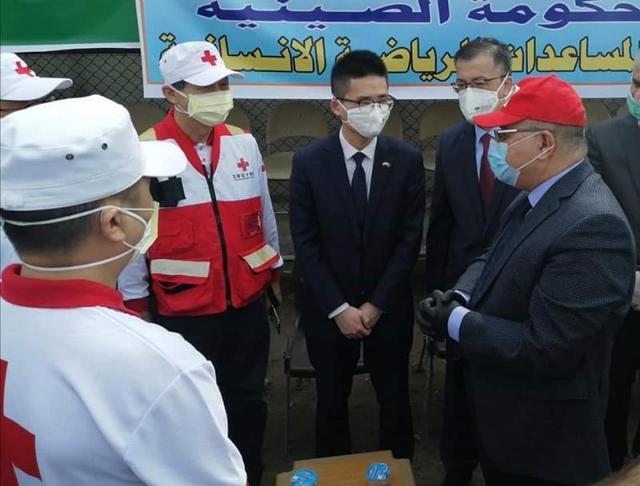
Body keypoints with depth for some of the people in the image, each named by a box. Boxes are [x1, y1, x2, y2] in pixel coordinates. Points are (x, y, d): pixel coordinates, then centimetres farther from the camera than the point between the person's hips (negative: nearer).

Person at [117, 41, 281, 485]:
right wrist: (135, 304, -4)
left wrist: (274, 274, 14)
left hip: (248, 303, 4)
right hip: (183, 310, -3)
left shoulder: (244, 144, -3)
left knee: (248, 398, 20)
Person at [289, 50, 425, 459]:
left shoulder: (408, 160, -7)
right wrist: (339, 308, -12)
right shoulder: (309, 162, -9)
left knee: (394, 396, 16)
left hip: (390, 307, 1)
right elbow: (305, 243, -9)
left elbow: (410, 239, -7)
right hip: (328, 309, 0)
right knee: (332, 398, 16)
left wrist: (376, 304, -10)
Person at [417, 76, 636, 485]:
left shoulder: (593, 225, -31)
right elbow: (493, 258, 11)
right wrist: (460, 296, -10)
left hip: (542, 437, -8)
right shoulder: (536, 196, 0)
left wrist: (455, 322, -22)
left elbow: (545, 348, -32)